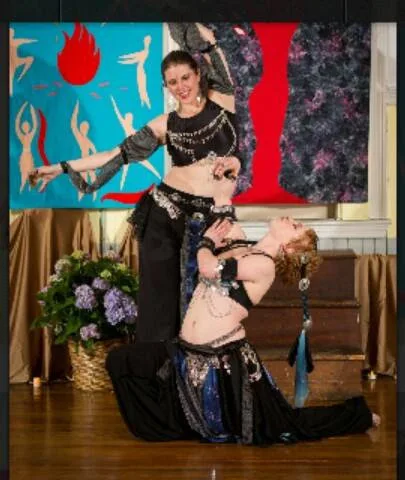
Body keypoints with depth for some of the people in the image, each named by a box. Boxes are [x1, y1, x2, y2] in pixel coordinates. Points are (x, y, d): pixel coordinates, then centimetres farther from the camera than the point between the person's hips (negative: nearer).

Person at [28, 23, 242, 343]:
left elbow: (209, 44, -4)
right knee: (158, 298, 2)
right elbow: (118, 155, 7)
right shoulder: (166, 124, 6)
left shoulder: (221, 100, 3)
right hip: (166, 211, 1)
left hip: (212, 217, -1)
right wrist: (63, 167, 7)